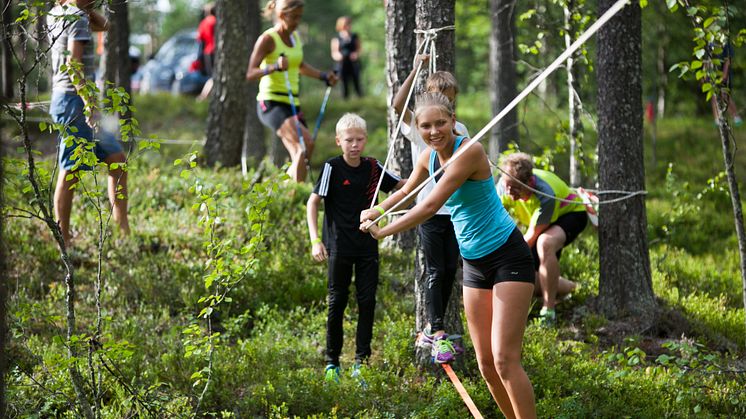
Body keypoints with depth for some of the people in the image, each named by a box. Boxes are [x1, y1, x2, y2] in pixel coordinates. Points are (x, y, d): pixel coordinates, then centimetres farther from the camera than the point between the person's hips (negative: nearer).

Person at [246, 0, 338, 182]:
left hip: (292, 103, 8)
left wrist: (323, 76, 23)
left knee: (300, 157, 6)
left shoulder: (295, 37, 12)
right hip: (271, 103, -8)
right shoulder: (268, 39, -10)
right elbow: (250, 74, -18)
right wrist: (274, 67, -33)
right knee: (306, 144, -26)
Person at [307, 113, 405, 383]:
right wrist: (315, 240, -16)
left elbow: (404, 185, 13)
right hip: (340, 247, -3)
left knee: (367, 302, 1)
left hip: (367, 247, 4)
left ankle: (361, 361, 8)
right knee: (337, 303, 2)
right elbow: (313, 202, -8)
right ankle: (332, 362, 13)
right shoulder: (333, 167, -8)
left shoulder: (372, 167, 3)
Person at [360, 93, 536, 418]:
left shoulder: (470, 151, -20)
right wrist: (374, 212, 20)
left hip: (508, 257, -8)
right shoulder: (429, 156, 4)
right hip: (474, 263, 8)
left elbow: (431, 205, -24)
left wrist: (382, 231, -15)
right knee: (486, 364, 6)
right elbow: (407, 191, 27)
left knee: (505, 360, -16)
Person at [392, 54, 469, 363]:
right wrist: (416, 70, -24)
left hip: (456, 209, 5)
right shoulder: (418, 126, -3)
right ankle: (437, 335, -6)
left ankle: (431, 330, 18)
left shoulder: (459, 129, 11)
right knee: (435, 271, -6)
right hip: (430, 210, -5)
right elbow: (398, 104, -23)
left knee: (450, 271, 8)